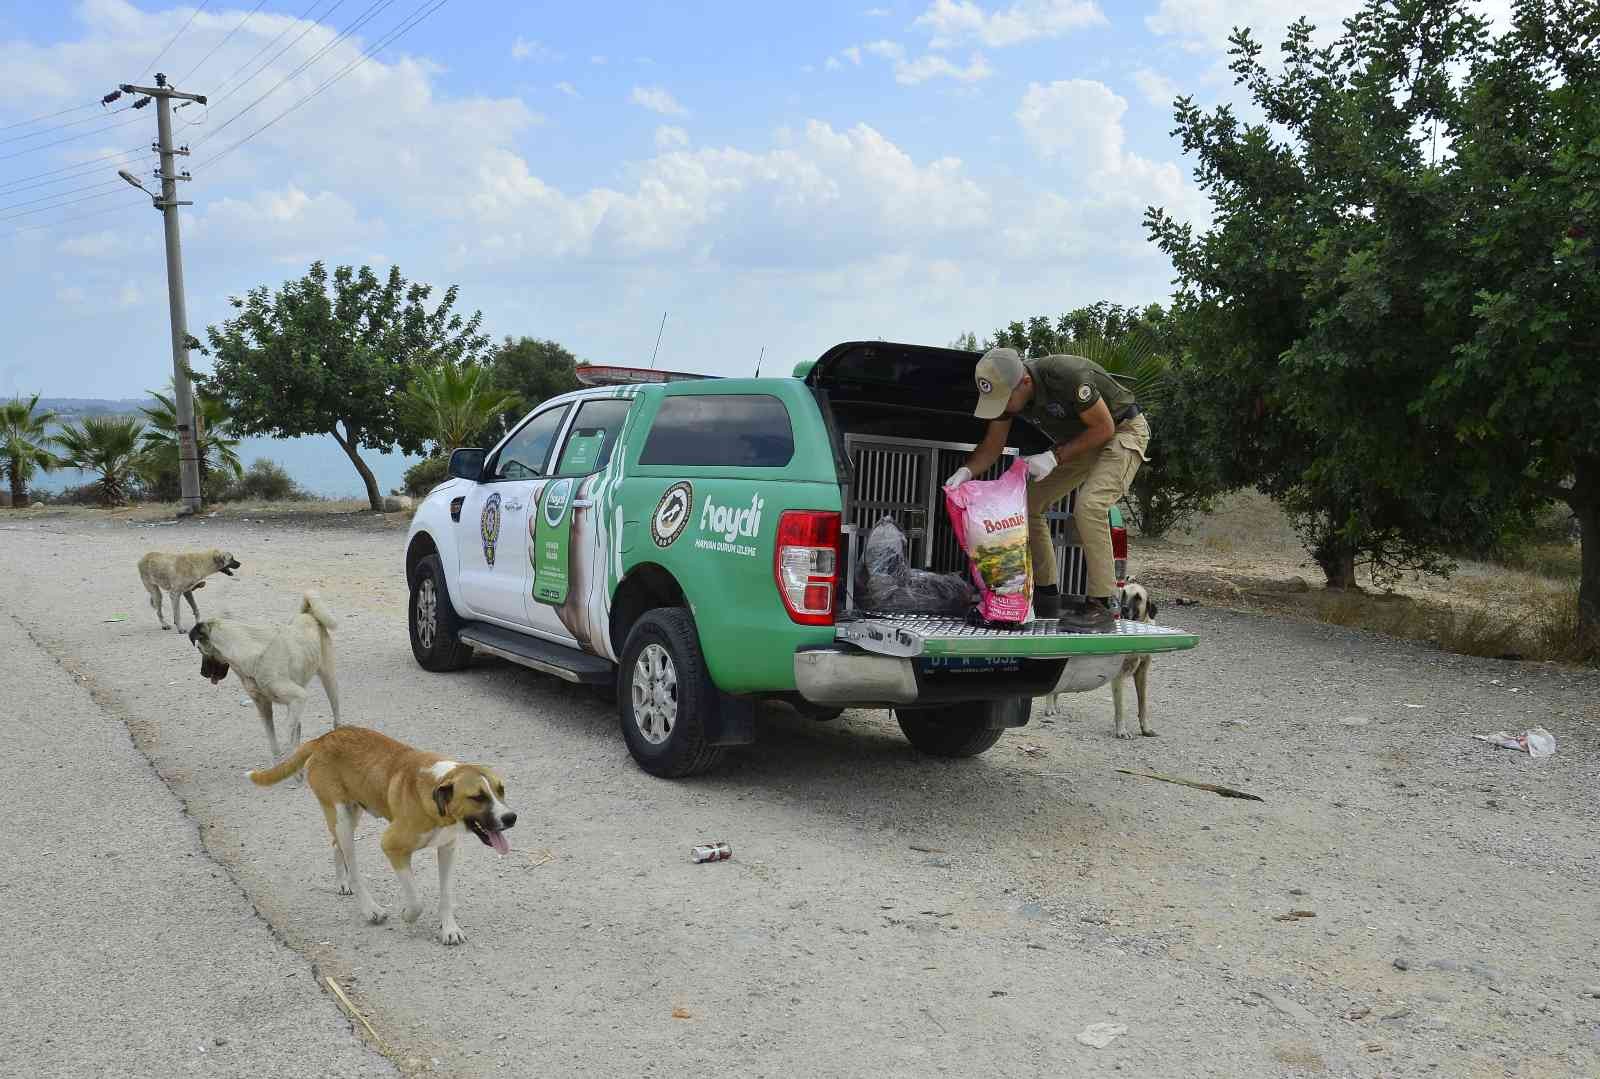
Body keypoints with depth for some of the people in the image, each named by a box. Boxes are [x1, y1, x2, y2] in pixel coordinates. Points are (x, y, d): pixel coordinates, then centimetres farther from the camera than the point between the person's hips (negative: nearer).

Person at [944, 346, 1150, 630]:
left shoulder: (1067, 376, -36)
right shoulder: (1005, 389, -13)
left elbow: (1104, 427, -24)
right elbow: (991, 447, -3)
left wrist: (1053, 458, -28)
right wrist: (965, 472, -23)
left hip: (1122, 430, -8)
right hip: (1080, 439, 8)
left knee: (1088, 505, -30)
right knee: (1028, 504, 0)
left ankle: (1102, 606, -23)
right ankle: (1047, 598, 9)